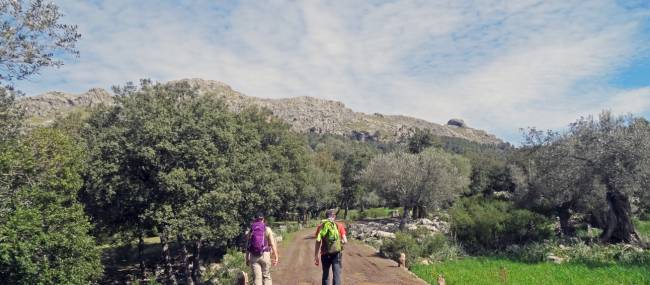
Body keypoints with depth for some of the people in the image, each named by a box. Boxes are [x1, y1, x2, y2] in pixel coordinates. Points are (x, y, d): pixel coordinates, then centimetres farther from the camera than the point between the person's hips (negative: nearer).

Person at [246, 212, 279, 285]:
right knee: (266, 276, 11)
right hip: (265, 255, -2)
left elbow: (248, 246, 4)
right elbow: (272, 244, -8)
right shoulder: (267, 229, -3)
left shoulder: (251, 230, 4)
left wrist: (247, 259, 11)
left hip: (253, 256, 2)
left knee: (257, 278, 3)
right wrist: (276, 257, -4)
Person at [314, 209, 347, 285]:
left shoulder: (321, 226, 1)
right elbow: (345, 241, -5)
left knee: (325, 275, 17)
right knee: (336, 275, 2)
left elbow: (318, 242, -3)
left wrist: (316, 256, 3)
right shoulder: (339, 225, -1)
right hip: (336, 253, -2)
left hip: (325, 254, 2)